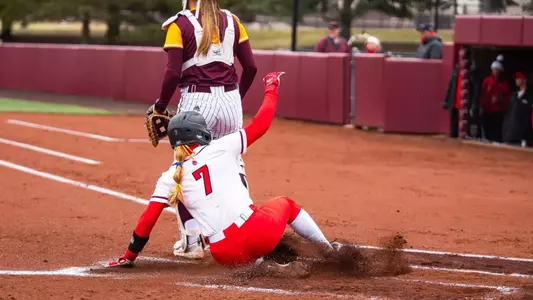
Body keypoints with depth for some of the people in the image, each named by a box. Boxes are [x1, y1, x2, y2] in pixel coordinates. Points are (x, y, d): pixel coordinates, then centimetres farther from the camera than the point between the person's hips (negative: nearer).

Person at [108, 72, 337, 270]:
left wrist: (129, 256, 20)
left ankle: (258, 262, 6)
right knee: (284, 204, 33)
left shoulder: (170, 178, 10)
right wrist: (271, 88, 26)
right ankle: (330, 254, 31)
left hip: (227, 255, 2)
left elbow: (147, 219, 8)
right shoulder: (220, 148, 4)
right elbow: (260, 124, 10)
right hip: (257, 232, -2)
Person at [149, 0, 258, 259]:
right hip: (230, 100, 4)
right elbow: (250, 67, 5)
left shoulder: (180, 24, -4)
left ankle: (191, 242, 4)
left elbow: (173, 73, -11)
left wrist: (160, 106, 1)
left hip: (196, 101, -4)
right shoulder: (231, 21, 7)